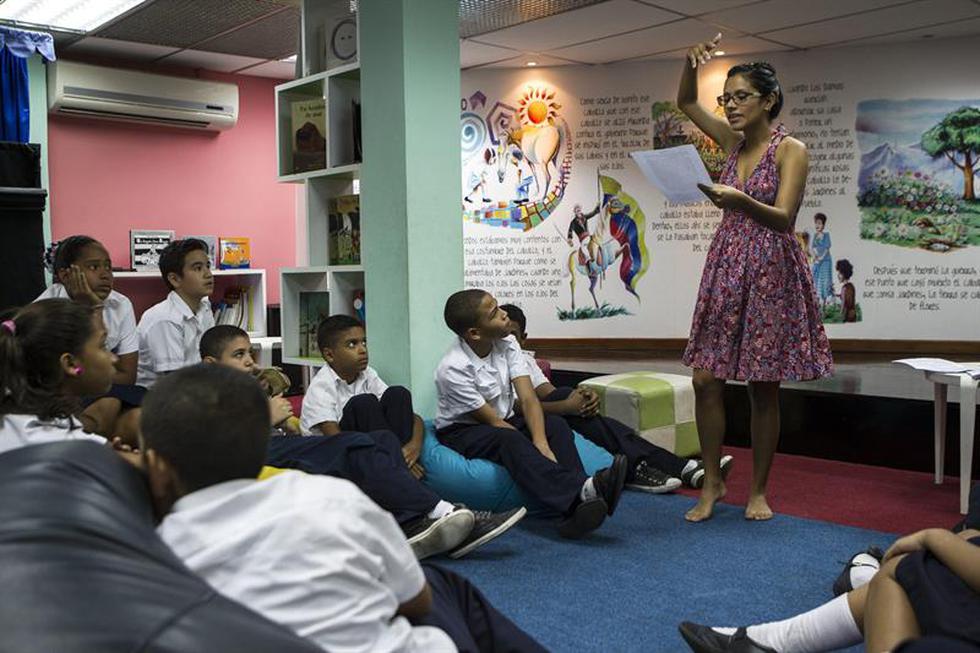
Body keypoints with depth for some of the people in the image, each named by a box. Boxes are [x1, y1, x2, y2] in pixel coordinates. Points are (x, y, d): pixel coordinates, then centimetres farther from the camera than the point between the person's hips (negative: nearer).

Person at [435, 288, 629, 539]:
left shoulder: (507, 344, -6)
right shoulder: (452, 369, -22)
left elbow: (528, 399, -14)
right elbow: (492, 421, -19)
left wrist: (541, 443, -31)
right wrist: (537, 451, -24)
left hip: (506, 419, 6)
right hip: (462, 432, -6)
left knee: (556, 425, -21)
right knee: (510, 440, -37)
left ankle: (574, 511, -43)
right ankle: (582, 492, -58)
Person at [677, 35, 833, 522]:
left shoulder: (790, 150, -5)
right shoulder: (733, 141, 11)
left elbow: (783, 218, -15)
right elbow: (686, 103, 20)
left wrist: (739, 200, -32)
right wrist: (692, 64, 1)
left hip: (770, 271, -5)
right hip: (726, 266, 5)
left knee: (763, 387, 2)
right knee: (706, 379, 0)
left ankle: (758, 491, 15)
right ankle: (712, 484, 13)